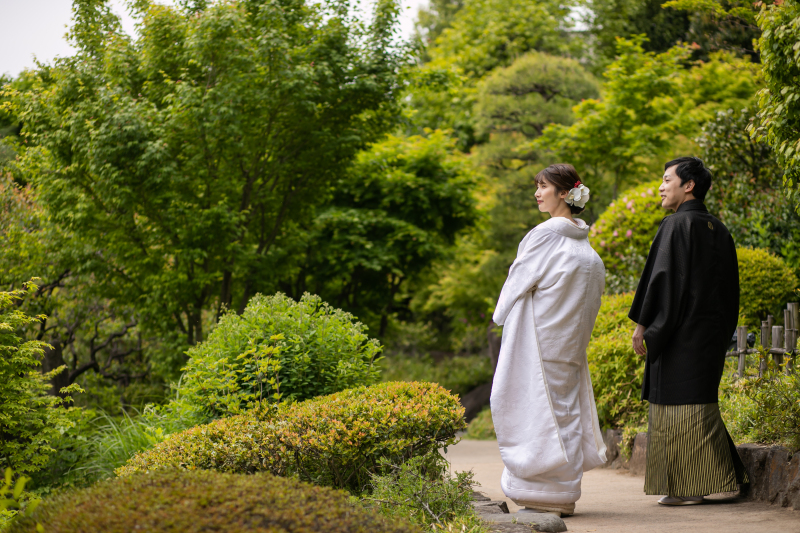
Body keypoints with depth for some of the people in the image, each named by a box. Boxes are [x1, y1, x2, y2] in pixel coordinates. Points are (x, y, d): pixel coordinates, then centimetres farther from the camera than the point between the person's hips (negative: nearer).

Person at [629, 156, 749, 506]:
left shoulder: (677, 225, -11)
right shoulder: (719, 230, 13)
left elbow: (662, 277, -16)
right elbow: (730, 288, 17)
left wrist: (641, 324, -12)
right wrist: (722, 334, 22)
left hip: (680, 333, -8)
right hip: (711, 331, 8)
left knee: (680, 403, -5)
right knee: (698, 401, 14)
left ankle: (689, 488, -4)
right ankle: (721, 478, 15)